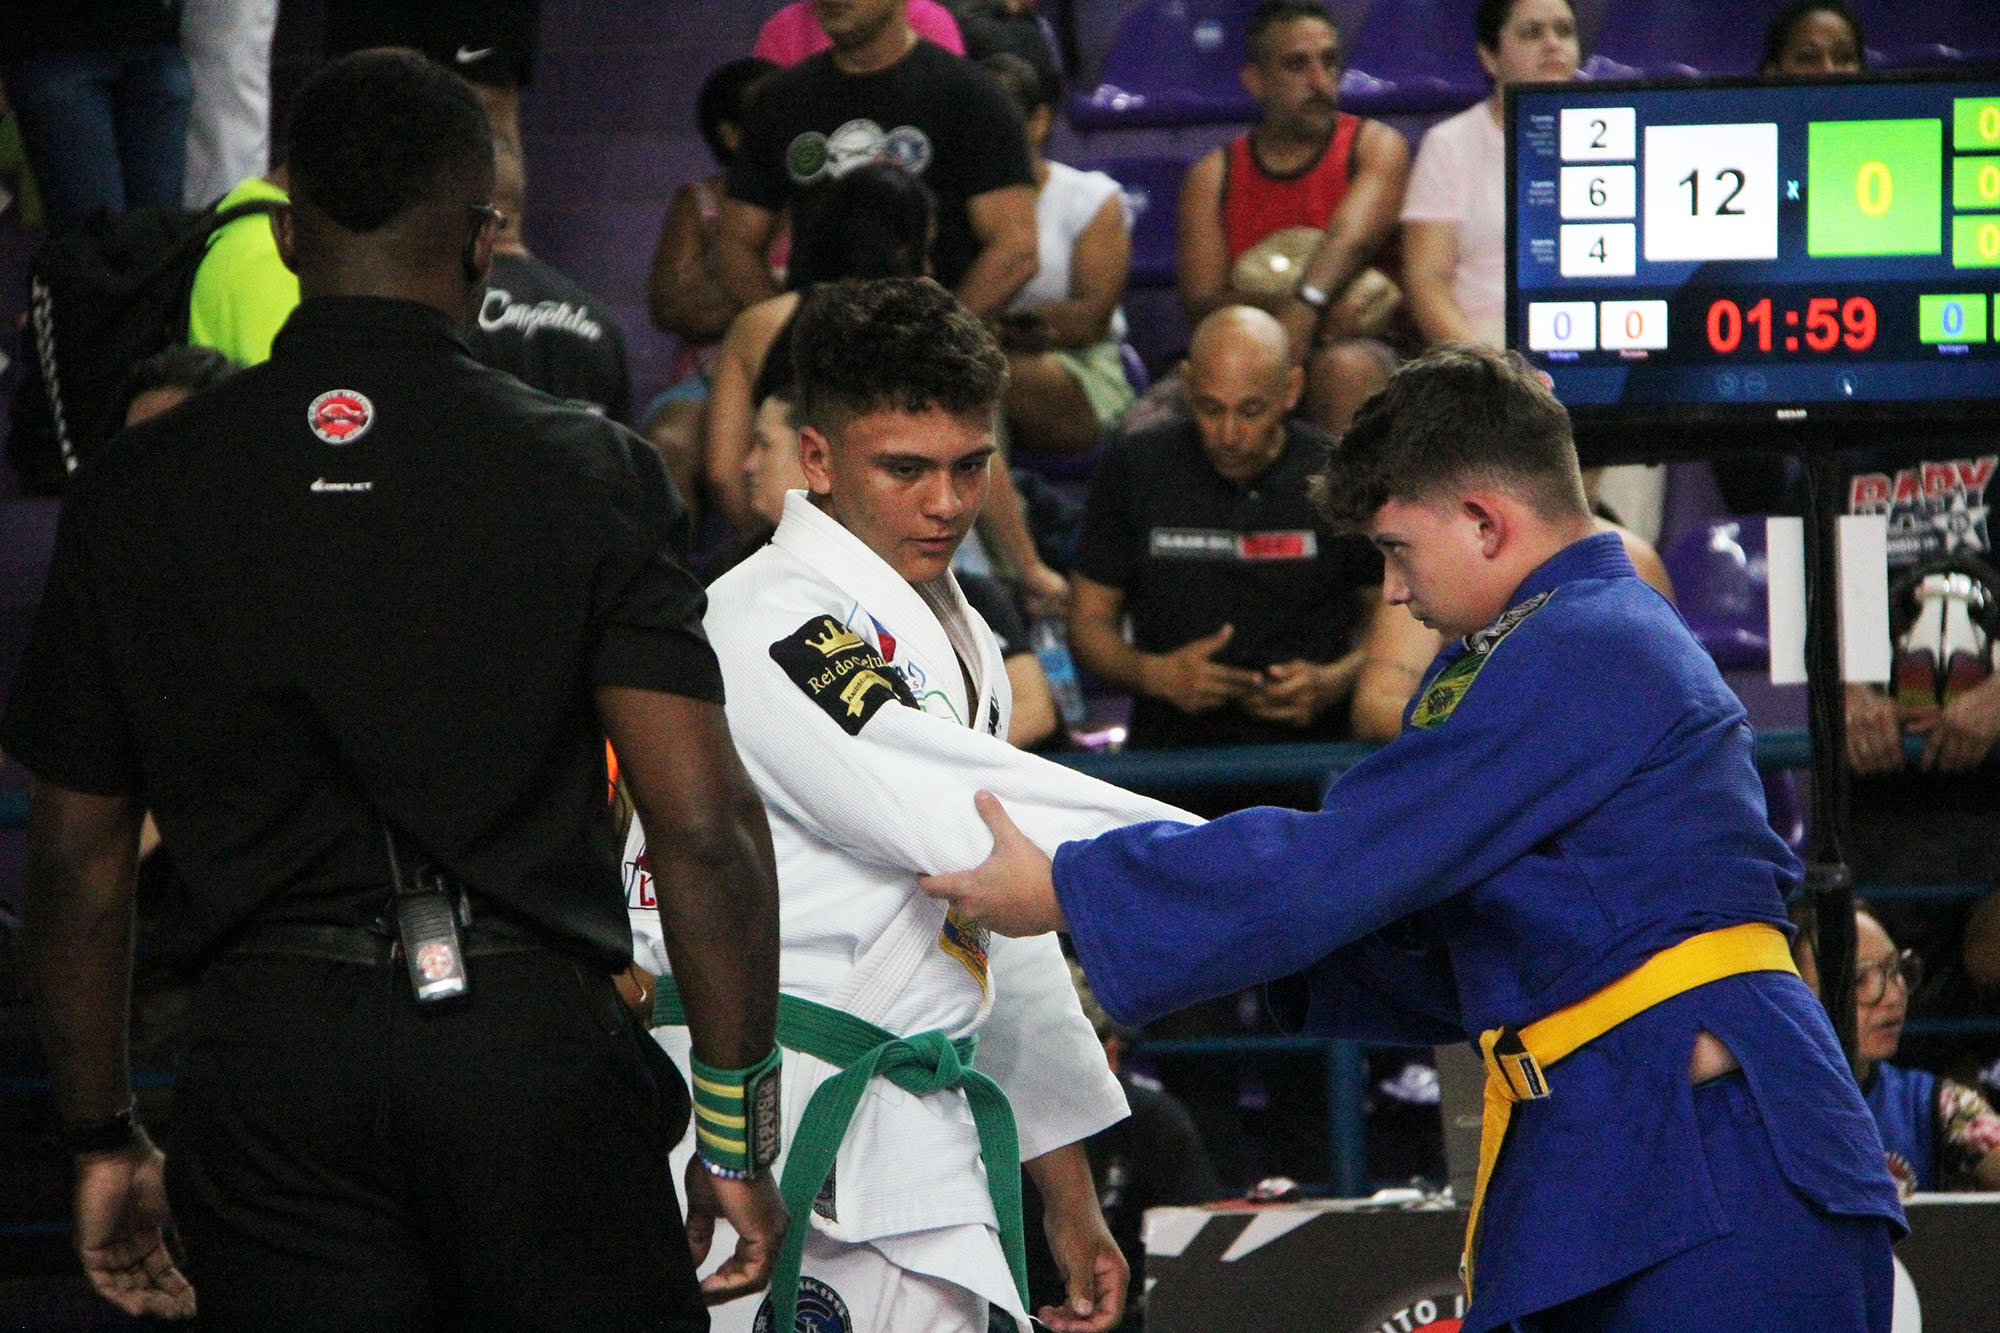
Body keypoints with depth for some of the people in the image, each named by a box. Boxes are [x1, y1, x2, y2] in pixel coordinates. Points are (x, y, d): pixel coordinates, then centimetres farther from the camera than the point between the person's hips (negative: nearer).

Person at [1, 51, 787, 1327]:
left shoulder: (138, 493, 6)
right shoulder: (588, 474, -1)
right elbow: (704, 827, -7)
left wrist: (105, 1140, 19)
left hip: (269, 1053, 2)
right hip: (530, 1039, -2)